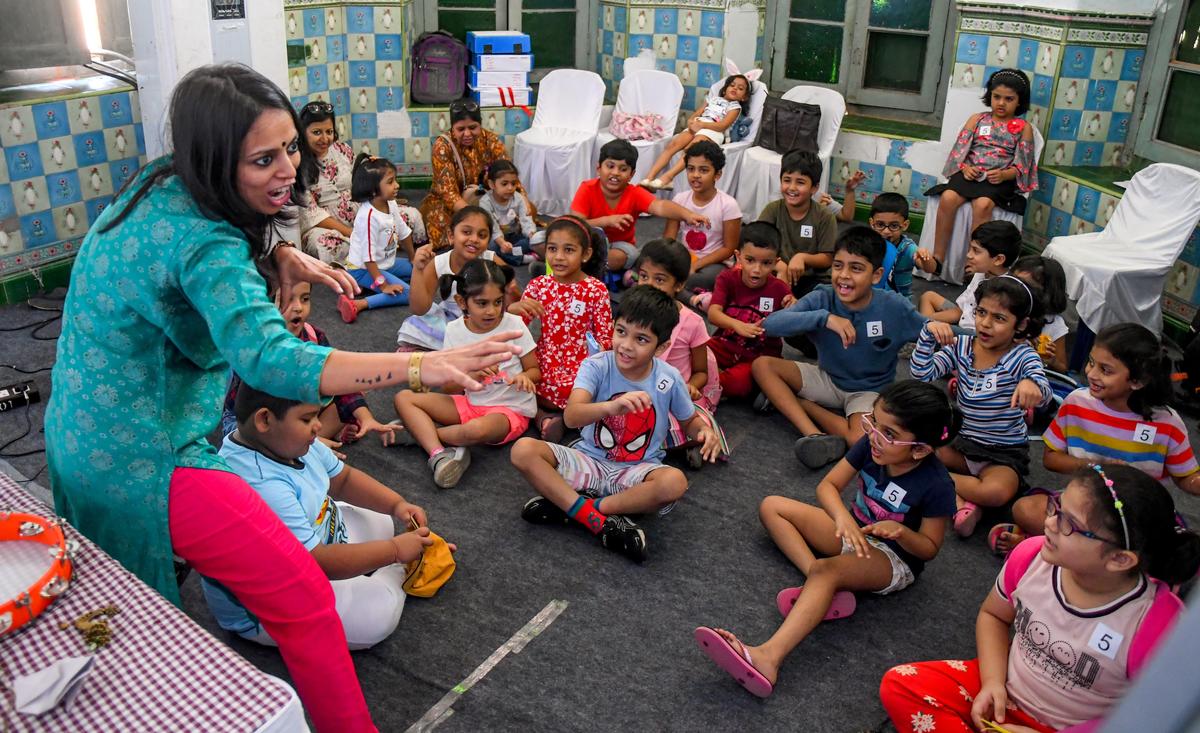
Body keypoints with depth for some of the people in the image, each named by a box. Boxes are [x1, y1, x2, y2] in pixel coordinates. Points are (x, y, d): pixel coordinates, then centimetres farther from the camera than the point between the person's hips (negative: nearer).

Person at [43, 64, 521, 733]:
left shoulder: (160, 186, -2)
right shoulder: (203, 244, -29)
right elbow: (273, 360, -44)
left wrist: (281, 255, -1)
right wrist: (422, 367, -53)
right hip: (142, 461, -9)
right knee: (304, 599, -4)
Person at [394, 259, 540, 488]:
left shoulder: (514, 325, -11)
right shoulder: (455, 330, -2)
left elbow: (535, 370, -1)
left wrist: (524, 377, -25)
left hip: (510, 409, -5)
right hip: (471, 403, 5)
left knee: (476, 430, -39)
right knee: (404, 398, -8)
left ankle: (419, 431, -9)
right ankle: (440, 455, -29)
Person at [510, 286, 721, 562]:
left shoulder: (669, 379, -9)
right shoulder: (596, 366, -14)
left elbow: (689, 420, 11)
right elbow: (571, 416, -31)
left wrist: (704, 431, -15)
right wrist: (611, 406, -52)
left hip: (637, 472, 1)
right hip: (590, 461, 0)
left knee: (675, 482, -35)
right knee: (524, 450, -23)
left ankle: (566, 505, -21)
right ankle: (597, 518, -25)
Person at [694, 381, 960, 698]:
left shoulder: (936, 485, -25)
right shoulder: (871, 445, -14)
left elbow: (930, 548, -12)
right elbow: (828, 485, -9)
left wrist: (900, 531, -34)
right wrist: (843, 517, -30)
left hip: (895, 559, -7)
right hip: (854, 532, 7)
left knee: (827, 570, -38)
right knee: (771, 506, -2)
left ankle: (768, 657, -57)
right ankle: (826, 591, -21)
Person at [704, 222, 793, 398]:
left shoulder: (779, 288, -6)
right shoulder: (727, 279, -4)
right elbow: (713, 314, -21)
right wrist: (738, 325, -41)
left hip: (760, 354, -1)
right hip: (726, 344, 1)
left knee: (738, 383, -32)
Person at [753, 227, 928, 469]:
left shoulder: (895, 307, -19)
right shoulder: (822, 299, -18)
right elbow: (770, 324, -31)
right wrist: (824, 317, -40)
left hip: (869, 391, -2)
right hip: (827, 378, 2)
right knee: (762, 365, -17)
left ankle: (791, 400, -10)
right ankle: (815, 435, -28)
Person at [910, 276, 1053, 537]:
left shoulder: (1022, 356, -12)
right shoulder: (960, 347, -1)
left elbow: (1044, 392, -30)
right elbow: (922, 374, -10)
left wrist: (1031, 384, -55)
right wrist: (929, 334, -24)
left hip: (1004, 454, -4)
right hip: (961, 443, 4)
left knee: (998, 493, -35)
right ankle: (962, 502, -17)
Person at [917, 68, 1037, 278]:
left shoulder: (1023, 128, 12)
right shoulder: (977, 119, 18)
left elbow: (1022, 165, 5)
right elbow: (959, 150, 11)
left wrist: (1004, 175, -15)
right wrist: (965, 168, -9)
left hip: (999, 179, -2)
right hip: (969, 173, 2)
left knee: (983, 204, -35)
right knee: (948, 198, -30)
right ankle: (937, 259, -28)